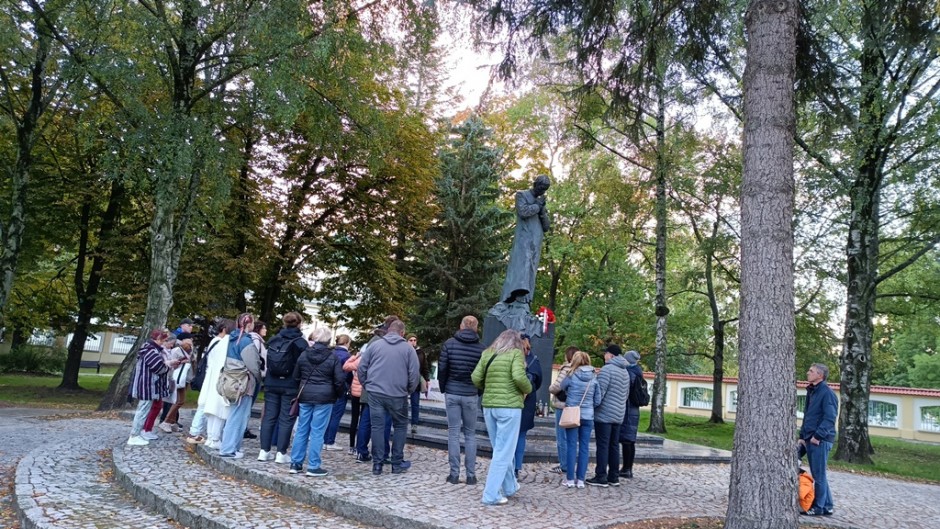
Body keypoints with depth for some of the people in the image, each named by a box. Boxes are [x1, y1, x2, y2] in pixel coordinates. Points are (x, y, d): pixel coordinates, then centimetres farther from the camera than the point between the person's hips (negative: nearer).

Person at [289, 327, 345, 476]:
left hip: (305, 396, 4)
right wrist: (340, 393, 9)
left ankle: (295, 463, 16)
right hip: (324, 398, -4)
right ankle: (313, 467, 2)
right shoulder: (333, 357, -7)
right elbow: (340, 380, -8)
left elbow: (296, 377, 11)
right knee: (317, 432, -1)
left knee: (302, 429, 12)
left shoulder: (304, 355, 5)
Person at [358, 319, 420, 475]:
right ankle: (397, 463, 16)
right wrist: (409, 391, 12)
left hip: (375, 393, 1)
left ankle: (377, 464, 9)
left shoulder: (374, 345, 5)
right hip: (398, 395, -1)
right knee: (400, 426, 14)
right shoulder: (408, 348, 1)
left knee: (377, 427, 7)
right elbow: (414, 374, -3)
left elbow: (362, 367, 6)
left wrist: (366, 385, 18)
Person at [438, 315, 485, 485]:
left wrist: (443, 389, 11)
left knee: (453, 433, 5)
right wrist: (479, 392, 11)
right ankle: (471, 474, 8)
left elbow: (442, 369, -2)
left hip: (452, 393, 0)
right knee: (470, 434, 8)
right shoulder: (481, 348, -3)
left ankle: (454, 474, 5)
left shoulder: (449, 344, -2)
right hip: (471, 395, 0)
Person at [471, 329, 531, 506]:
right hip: (509, 407, -6)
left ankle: (510, 487, 32)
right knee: (503, 452, 1)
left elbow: (475, 378, 4)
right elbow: (519, 377, -18)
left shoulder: (487, 353, 10)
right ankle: (491, 495, 1)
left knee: (500, 450, 19)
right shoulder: (515, 353, -4)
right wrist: (527, 390, -1)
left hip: (488, 406, 6)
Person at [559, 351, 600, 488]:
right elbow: (597, 400, 3)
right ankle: (580, 479, 9)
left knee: (571, 446, 4)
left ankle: (570, 479, 6)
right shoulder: (594, 378, 1)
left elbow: (560, 389, 7)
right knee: (584, 447, 7)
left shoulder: (571, 376, -6)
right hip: (588, 416, 2)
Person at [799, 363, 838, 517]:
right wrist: (802, 436, 15)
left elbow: (830, 418, -20)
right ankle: (827, 506, 22)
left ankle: (819, 507, 9)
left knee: (819, 475, -1)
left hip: (820, 440, -9)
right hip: (810, 439, 9)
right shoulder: (811, 391, 16)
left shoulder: (827, 393, -12)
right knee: (818, 474, 13)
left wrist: (818, 436, -22)